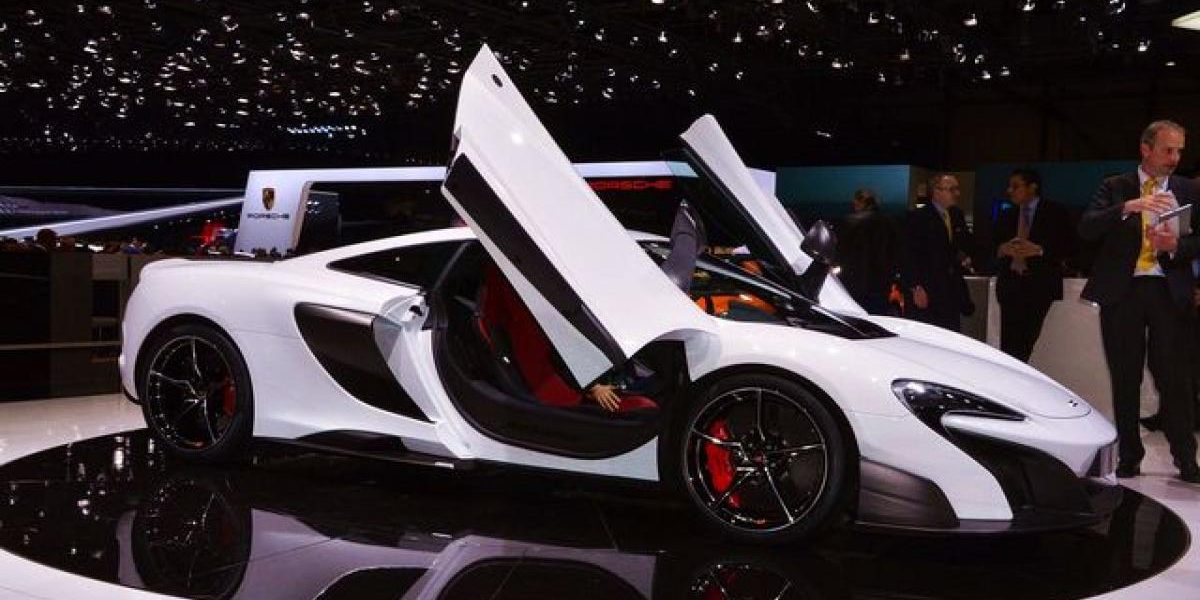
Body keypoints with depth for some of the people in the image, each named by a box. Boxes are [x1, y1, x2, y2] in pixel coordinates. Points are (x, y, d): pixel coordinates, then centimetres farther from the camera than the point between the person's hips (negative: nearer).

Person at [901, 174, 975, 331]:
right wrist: (916, 287, -17)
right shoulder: (917, 217, -7)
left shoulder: (957, 215, 14)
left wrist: (966, 259, 6)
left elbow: (966, 245, 28)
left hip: (952, 292, 7)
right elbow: (909, 256, -11)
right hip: (924, 292, -6)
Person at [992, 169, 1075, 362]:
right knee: (1009, 343, -7)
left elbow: (1067, 246, -2)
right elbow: (991, 247, 16)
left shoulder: (1055, 212, 5)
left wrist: (1039, 250, -16)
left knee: (1026, 341, -4)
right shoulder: (1006, 217, 17)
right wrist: (1002, 249, -7)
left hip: (1040, 285, -3)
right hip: (1010, 284, 3)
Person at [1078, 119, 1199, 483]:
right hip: (1122, 292, 0)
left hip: (1170, 292, 0)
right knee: (1125, 380, 6)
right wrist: (1129, 207, -22)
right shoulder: (1115, 188, 7)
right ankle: (1129, 458, 16)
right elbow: (1087, 228, -9)